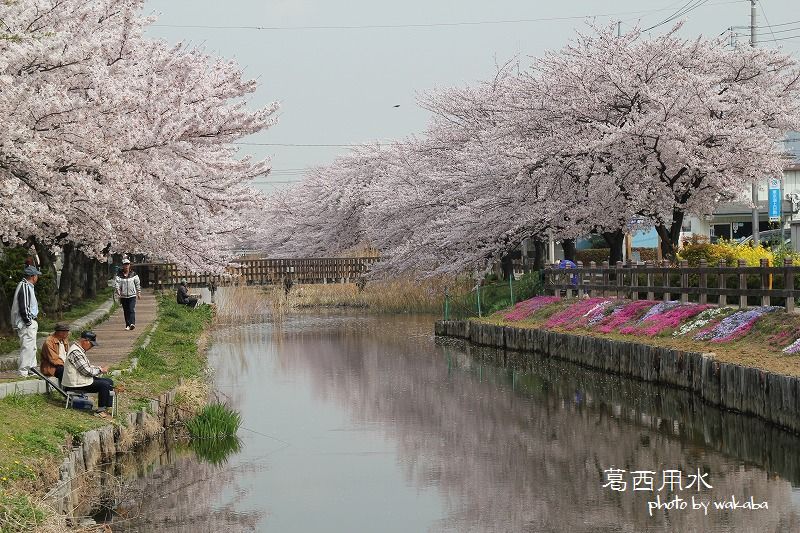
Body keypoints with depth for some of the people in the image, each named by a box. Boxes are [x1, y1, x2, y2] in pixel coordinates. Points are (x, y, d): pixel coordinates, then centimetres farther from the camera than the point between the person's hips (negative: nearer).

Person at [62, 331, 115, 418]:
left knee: (109, 382, 8)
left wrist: (99, 368, 5)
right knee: (104, 385, -19)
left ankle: (108, 408, 9)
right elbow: (86, 371, -23)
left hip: (82, 379, 11)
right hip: (76, 384, -11)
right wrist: (100, 370, -10)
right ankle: (100, 411, -10)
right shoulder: (76, 352, -22)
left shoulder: (80, 350, 13)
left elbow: (87, 366, 21)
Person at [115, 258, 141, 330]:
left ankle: (132, 324, -26)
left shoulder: (133, 274, 4)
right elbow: (116, 283, -10)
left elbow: (137, 284, 12)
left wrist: (139, 293, 12)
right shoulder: (119, 275, 0)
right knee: (126, 311, 6)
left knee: (132, 310, -15)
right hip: (123, 296, 1)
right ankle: (127, 325, 13)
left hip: (132, 295, -1)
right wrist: (118, 290, -27)